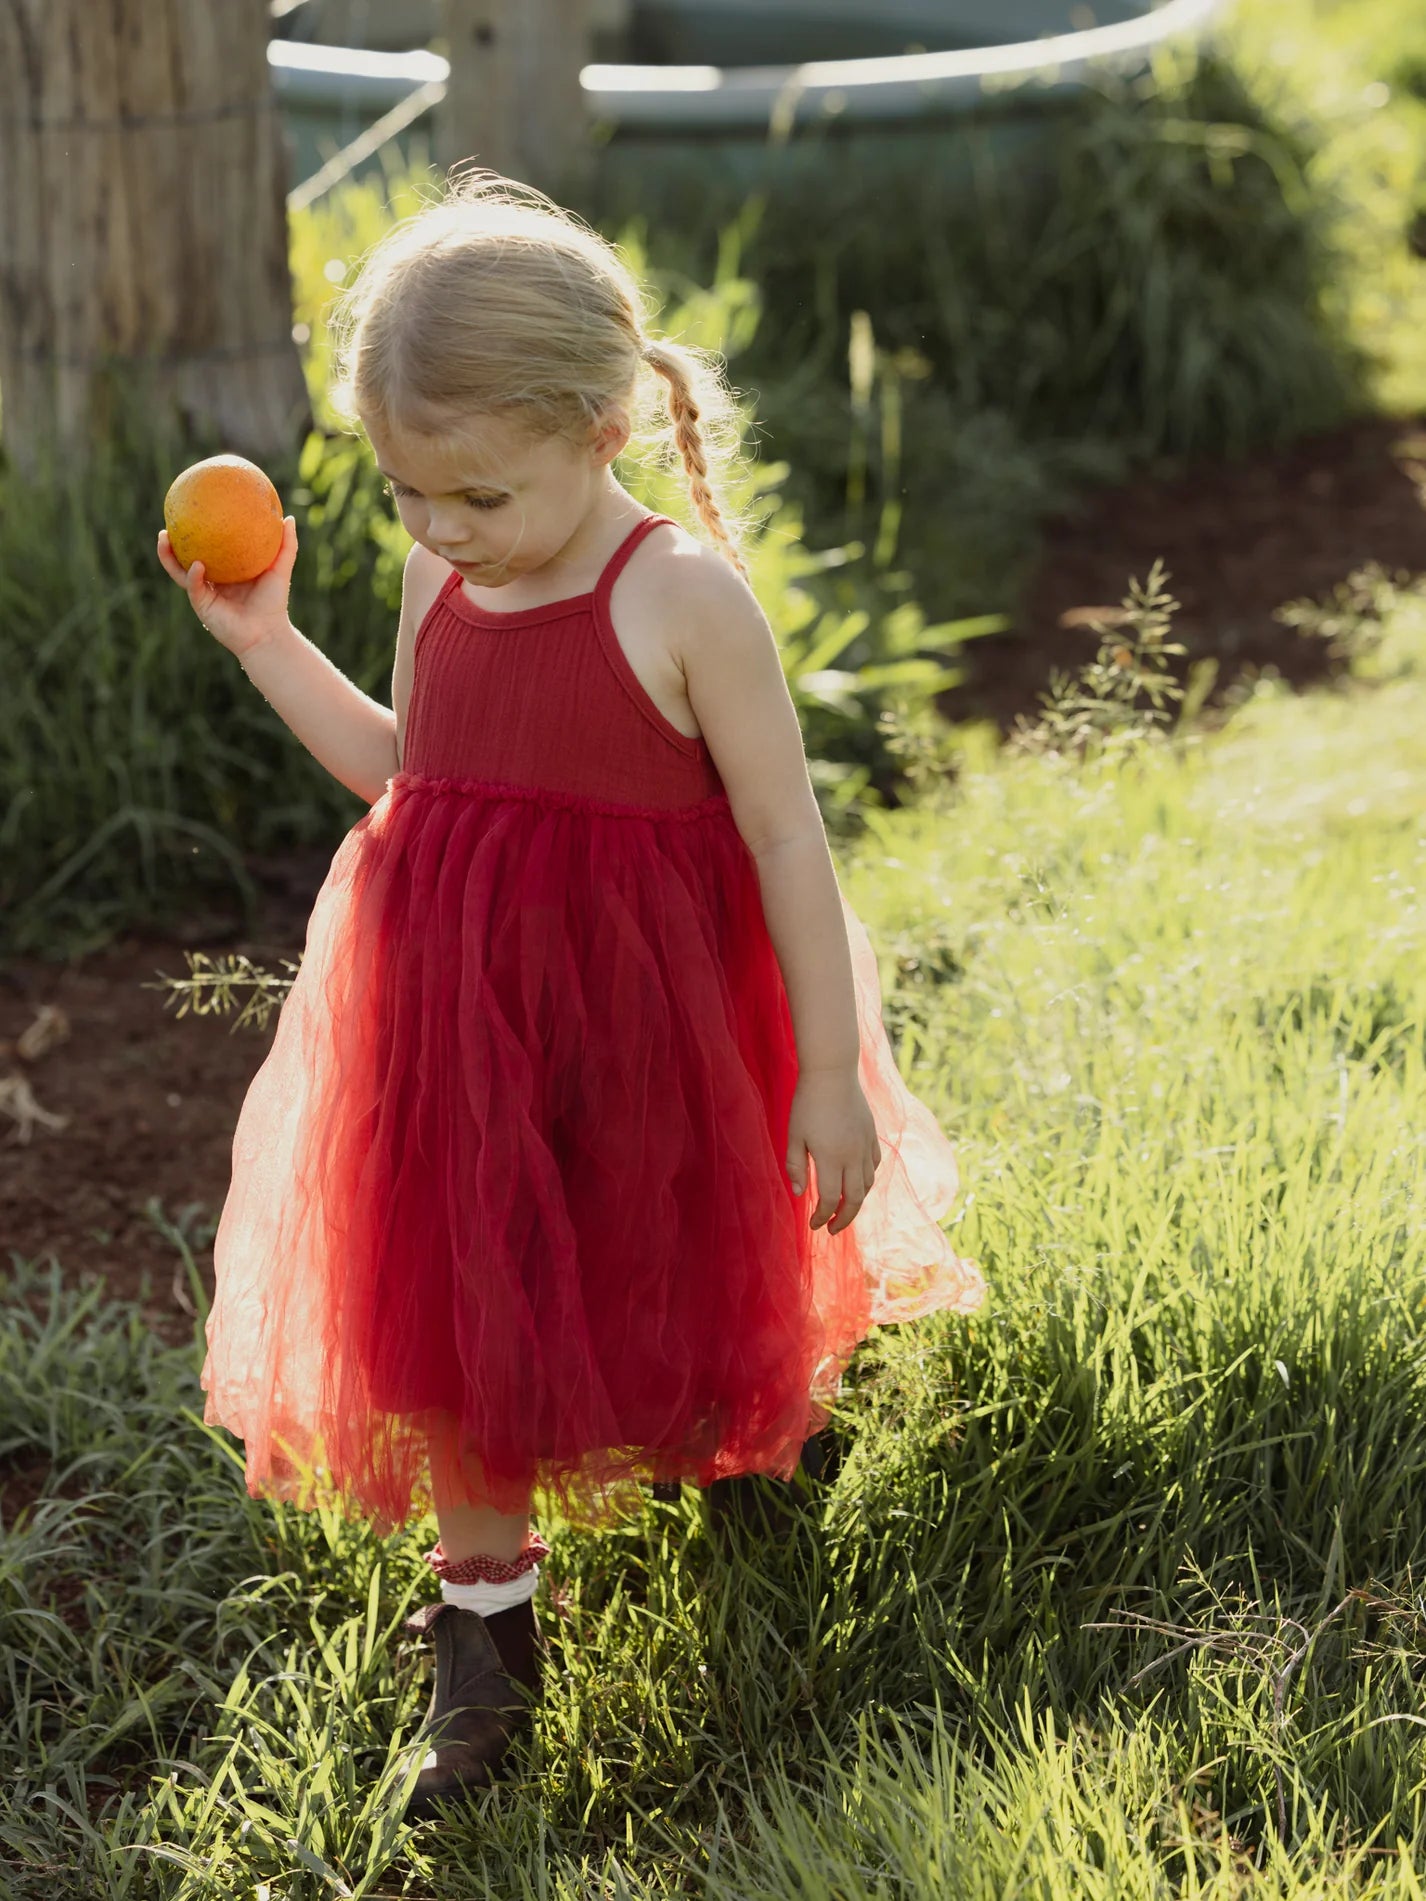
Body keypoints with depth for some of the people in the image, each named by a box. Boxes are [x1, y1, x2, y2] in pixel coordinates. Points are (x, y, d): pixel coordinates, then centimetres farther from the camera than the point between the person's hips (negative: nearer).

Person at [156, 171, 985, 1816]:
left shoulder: (682, 596, -17)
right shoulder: (440, 583, 0)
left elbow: (787, 835, -13)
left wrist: (832, 1077, -12)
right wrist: (261, 640, 9)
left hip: (634, 1025, -4)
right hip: (450, 1017, 5)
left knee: (666, 1312, 15)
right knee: (445, 1324, 9)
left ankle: (739, 1435, 50)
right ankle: (483, 1631, 26)